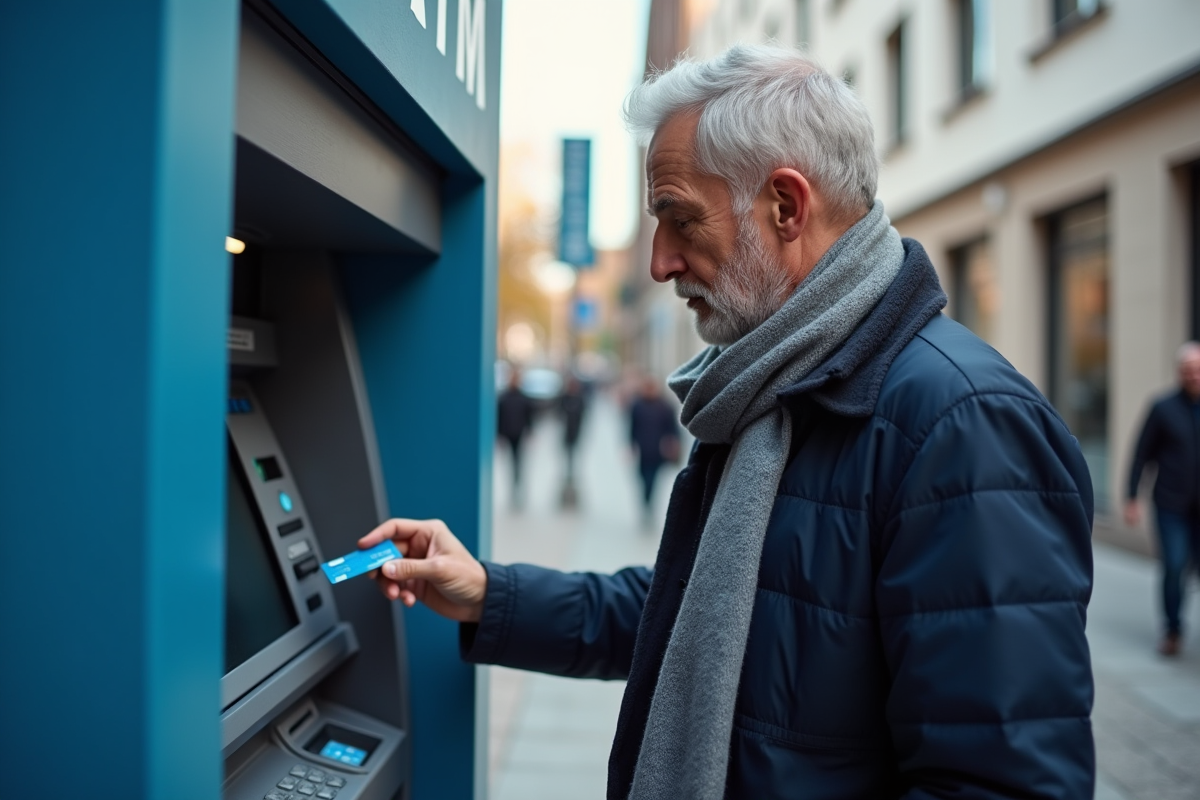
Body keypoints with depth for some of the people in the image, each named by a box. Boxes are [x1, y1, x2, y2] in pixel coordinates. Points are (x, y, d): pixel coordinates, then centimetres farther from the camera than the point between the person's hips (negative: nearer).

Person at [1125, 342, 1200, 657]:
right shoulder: (1163, 408, -2)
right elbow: (1142, 454, 2)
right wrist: (1132, 498, -2)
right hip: (1172, 504, -2)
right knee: (1174, 566, -7)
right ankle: (1172, 630, 9)